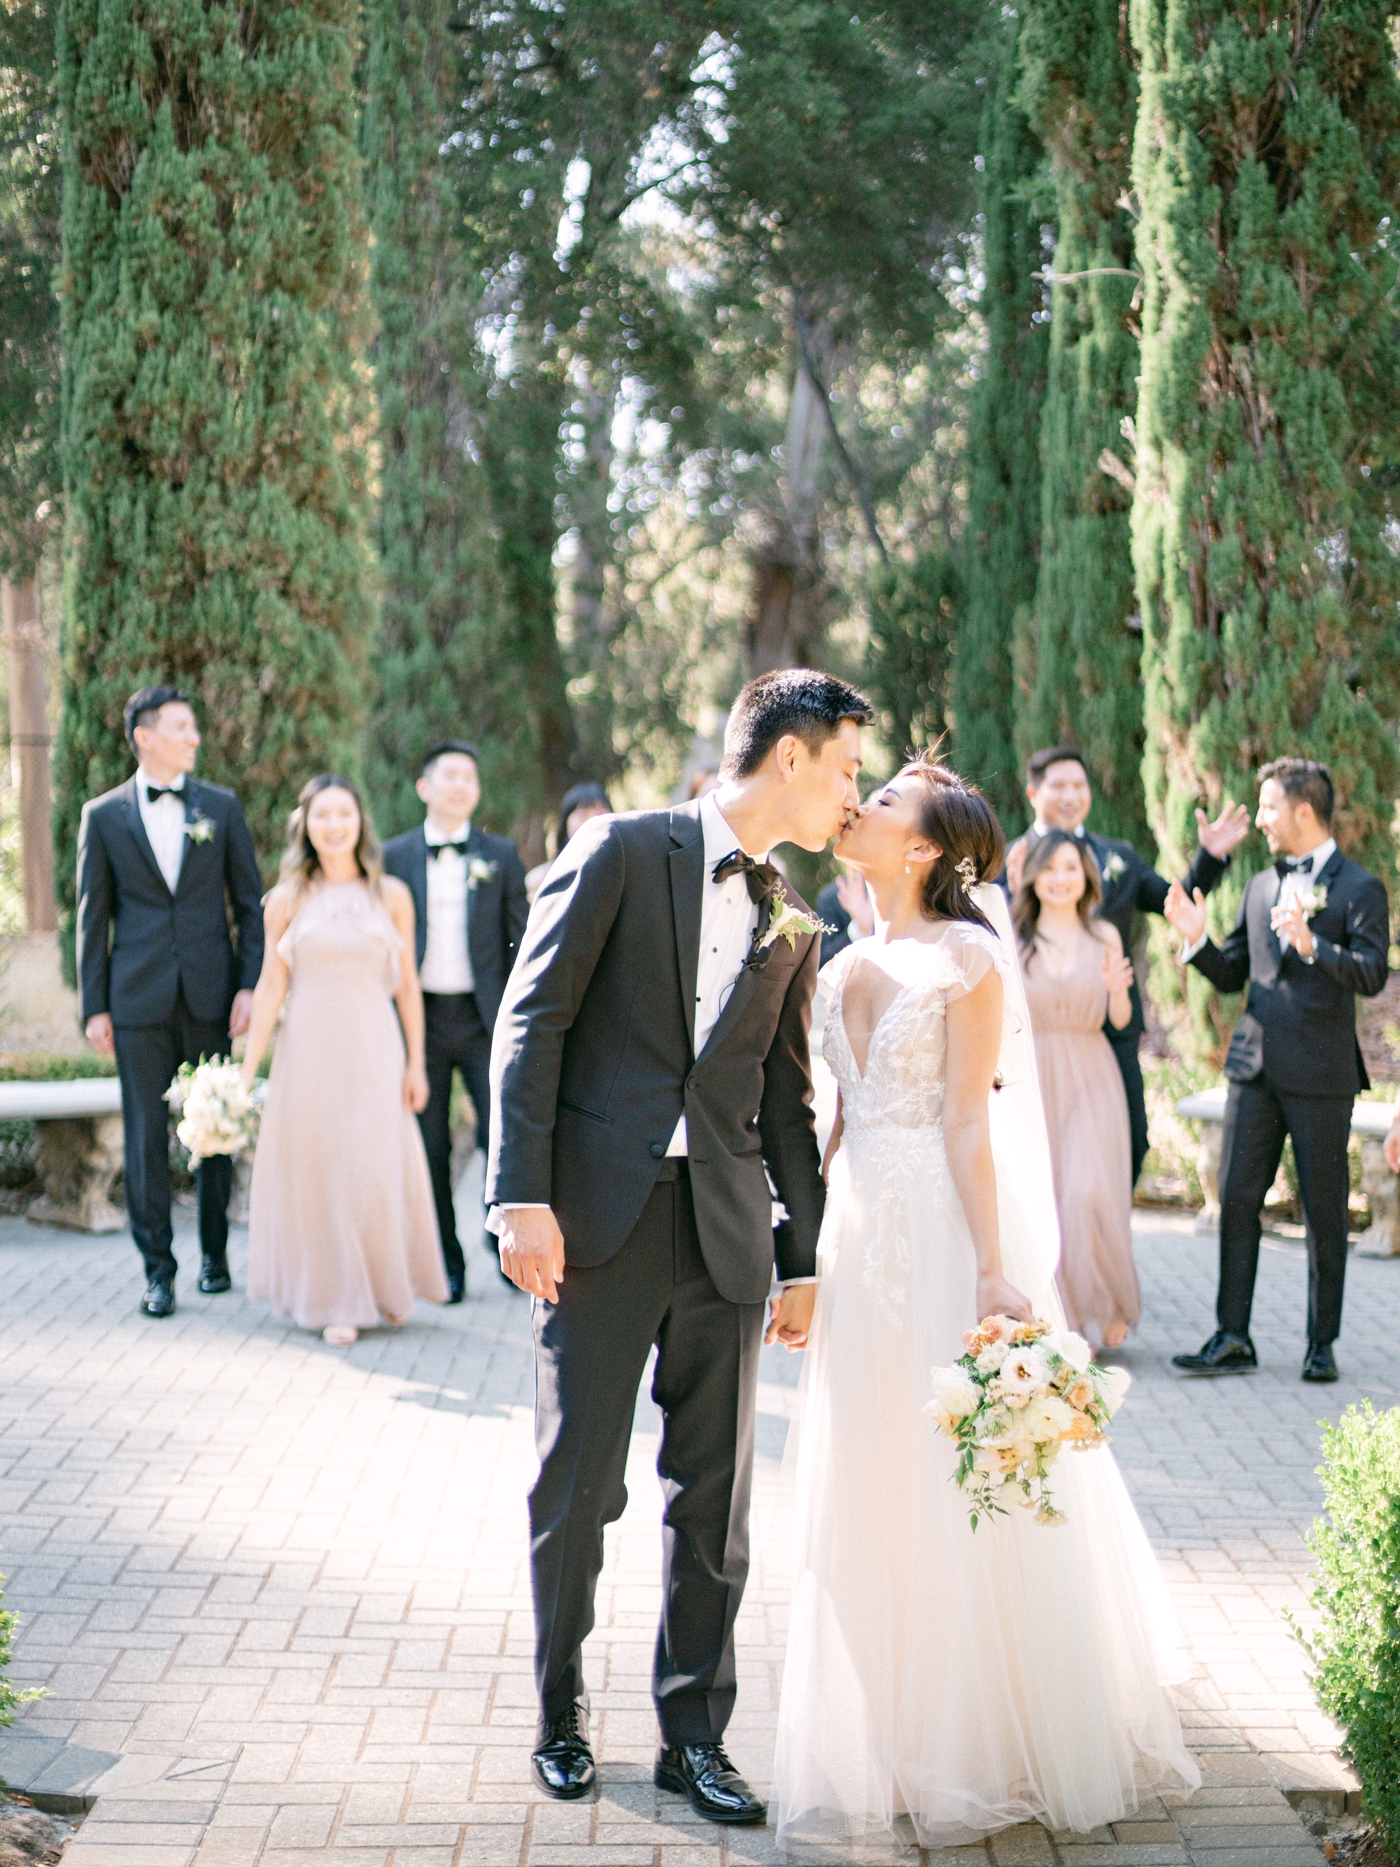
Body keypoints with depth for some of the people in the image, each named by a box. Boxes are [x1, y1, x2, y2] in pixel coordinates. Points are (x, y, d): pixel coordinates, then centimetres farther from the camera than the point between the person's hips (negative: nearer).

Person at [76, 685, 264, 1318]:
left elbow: (250, 902, 8)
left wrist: (250, 984, -2)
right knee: (145, 1136, 0)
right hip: (139, 1000, -1)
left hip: (210, 997, 1)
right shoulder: (103, 815, 4)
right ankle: (158, 1270, 7)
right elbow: (92, 916, 5)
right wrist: (94, 1006, 1)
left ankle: (215, 1253, 20)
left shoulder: (220, 806, 7)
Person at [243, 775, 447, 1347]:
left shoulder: (391, 895, 4)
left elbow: (407, 984, 6)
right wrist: (247, 1072, -2)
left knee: (377, 1169, -3)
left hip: (373, 1049, 0)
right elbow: (270, 987, 3)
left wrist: (415, 1063, 4)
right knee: (316, 1170, 2)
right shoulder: (287, 899, 3)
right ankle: (338, 1303, 12)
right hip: (308, 1052, 0)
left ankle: (388, 1287, 19)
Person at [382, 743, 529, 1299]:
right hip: (421, 1017, 1)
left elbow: (521, 937, 6)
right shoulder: (396, 856, 6)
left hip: (484, 1017, -1)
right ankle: (445, 1261, 15)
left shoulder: (501, 855, 5)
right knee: (430, 1144, 5)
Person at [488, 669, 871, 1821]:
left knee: (715, 1499, 7)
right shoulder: (624, 851, -2)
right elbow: (533, 1022, -6)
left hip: (726, 1241, 4)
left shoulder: (793, 927, 14)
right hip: (599, 1221, -4)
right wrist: (524, 1197, -13)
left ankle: (694, 1736, 20)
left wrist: (806, 1258, 15)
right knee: (577, 1489, 4)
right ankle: (562, 1717, 23)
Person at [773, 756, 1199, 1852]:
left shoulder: (966, 957, -7)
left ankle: (985, 1742, 15)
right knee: (867, 1494, 10)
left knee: (957, 1493, 1)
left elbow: (968, 1123, -12)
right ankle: (894, 1739, 22)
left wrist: (990, 1270, -17)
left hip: (944, 1234, -7)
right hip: (859, 1237, 7)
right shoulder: (848, 967, 12)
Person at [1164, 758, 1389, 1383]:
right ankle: (1232, 1338, 8)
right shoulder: (1259, 887, 14)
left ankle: (1322, 1343, 14)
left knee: (1325, 1212, 4)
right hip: (1255, 1067, 5)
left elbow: (1372, 974, -15)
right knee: (1236, 1201, 3)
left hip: (1321, 1074, -5)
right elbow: (1231, 975, 18)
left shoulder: (1359, 889, -4)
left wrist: (1311, 945, -28)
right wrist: (1198, 940, 0)